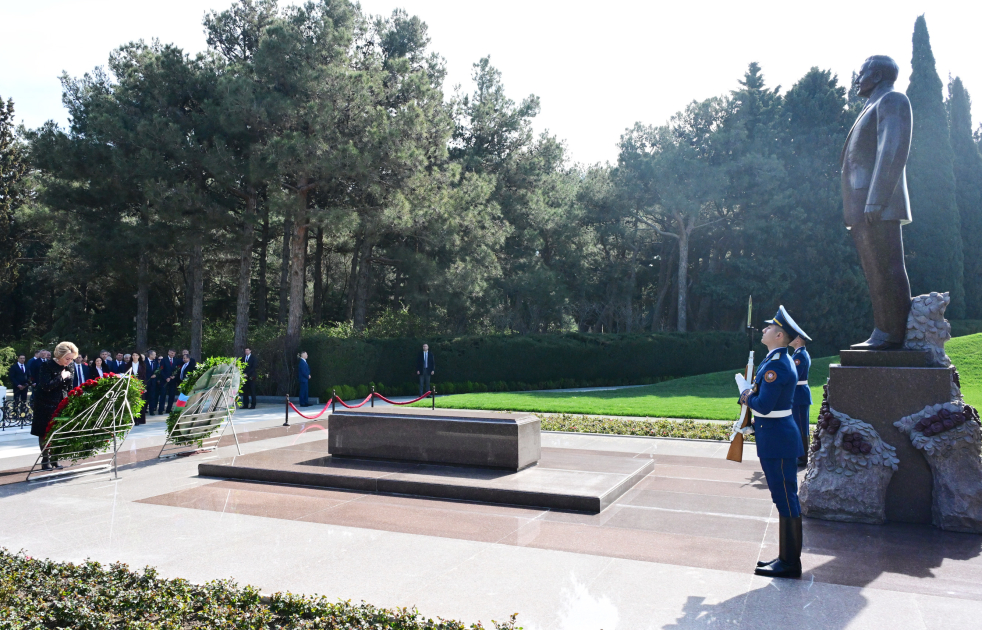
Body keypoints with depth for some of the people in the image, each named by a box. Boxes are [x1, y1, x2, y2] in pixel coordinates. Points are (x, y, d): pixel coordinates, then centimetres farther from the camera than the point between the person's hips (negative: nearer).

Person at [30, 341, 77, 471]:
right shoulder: (47, 366, -13)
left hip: (62, 404, 5)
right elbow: (46, 386, -22)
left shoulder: (69, 367, 4)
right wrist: (61, 377, -19)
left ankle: (54, 459, 16)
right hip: (46, 405, -5)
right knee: (45, 432, 2)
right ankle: (45, 460, 10)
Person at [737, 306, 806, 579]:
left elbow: (764, 405, -24)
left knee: (786, 500, -2)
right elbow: (761, 394, 21)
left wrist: (748, 397, -5)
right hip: (776, 437, 10)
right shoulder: (777, 360, 13)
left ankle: (790, 564, 8)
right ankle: (787, 558, 25)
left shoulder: (777, 365, -20)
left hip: (778, 441, -10)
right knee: (784, 499, 15)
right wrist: (751, 395, 1)